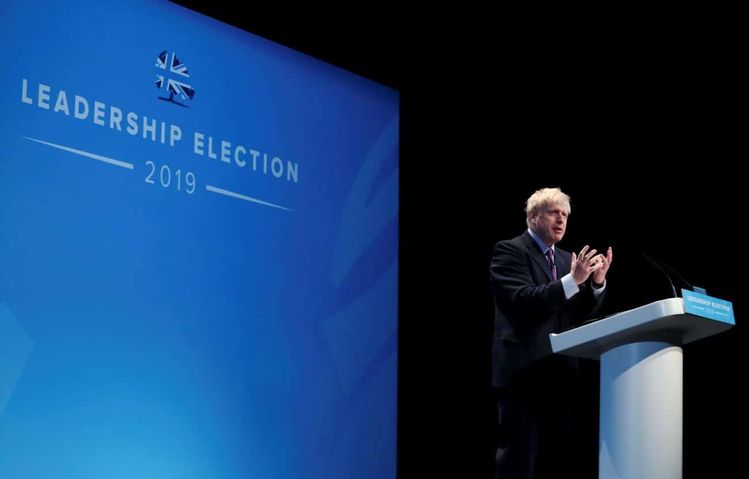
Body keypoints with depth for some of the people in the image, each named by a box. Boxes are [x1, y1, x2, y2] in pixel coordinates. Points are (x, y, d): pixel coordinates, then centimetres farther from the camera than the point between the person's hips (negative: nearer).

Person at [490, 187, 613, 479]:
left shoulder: (566, 259, 18)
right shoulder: (509, 250, -4)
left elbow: (580, 314, 12)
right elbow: (522, 301, -18)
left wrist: (597, 282, -5)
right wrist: (573, 280, -24)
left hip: (561, 372, 7)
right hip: (524, 369, -7)